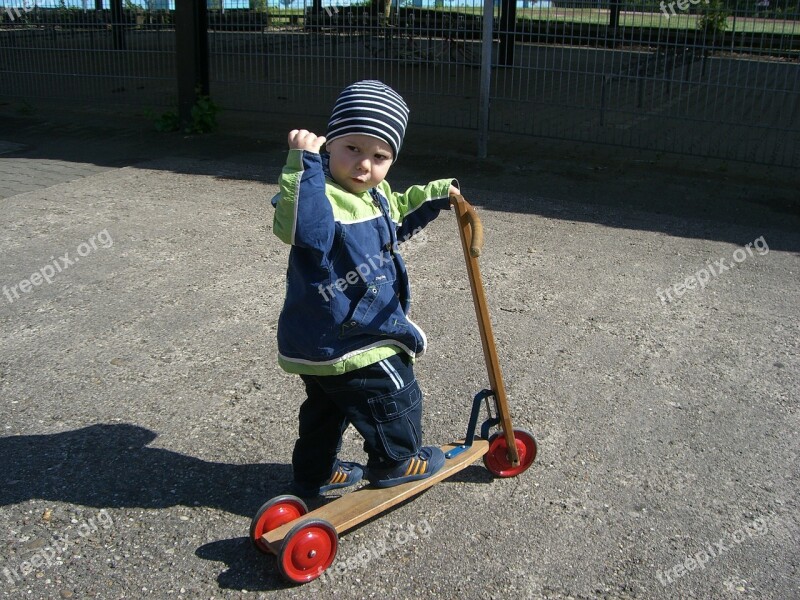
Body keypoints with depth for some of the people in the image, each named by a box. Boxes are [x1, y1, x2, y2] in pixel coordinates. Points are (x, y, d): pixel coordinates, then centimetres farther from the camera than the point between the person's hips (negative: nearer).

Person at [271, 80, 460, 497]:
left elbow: (397, 221, 28)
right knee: (394, 398, 9)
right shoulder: (322, 195, -26)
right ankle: (395, 461, 32)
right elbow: (304, 228, -48)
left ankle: (314, 474, 43)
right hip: (346, 341, -10)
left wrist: (433, 196, 23)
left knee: (327, 407, 25)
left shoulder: (377, 194, 6)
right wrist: (304, 164, -50)